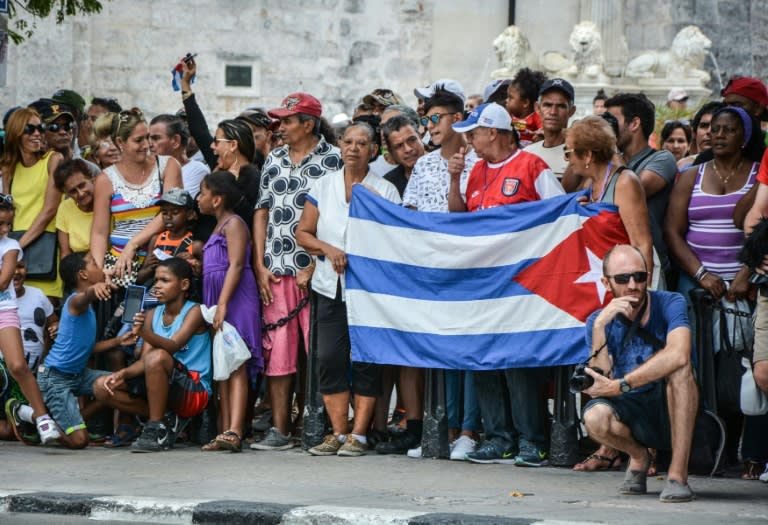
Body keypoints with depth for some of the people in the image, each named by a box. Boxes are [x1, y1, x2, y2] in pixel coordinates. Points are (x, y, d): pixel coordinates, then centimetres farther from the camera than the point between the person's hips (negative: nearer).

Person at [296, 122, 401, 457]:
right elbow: (302, 233, 10)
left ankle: (359, 434, 1)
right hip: (331, 286, 3)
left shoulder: (384, 190, 4)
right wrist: (328, 249, -7)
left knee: (366, 360, -4)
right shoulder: (323, 186, 11)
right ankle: (338, 433, 4)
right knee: (330, 358, -2)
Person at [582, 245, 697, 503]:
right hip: (633, 416, 2)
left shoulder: (669, 304, -11)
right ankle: (638, 456, 5)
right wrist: (599, 327, -24)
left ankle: (678, 473, -29)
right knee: (595, 416, -30)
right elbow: (600, 383, -15)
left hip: (675, 413, -2)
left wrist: (620, 385, -30)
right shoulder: (599, 321, -2)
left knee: (675, 364, -32)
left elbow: (679, 355, -32)